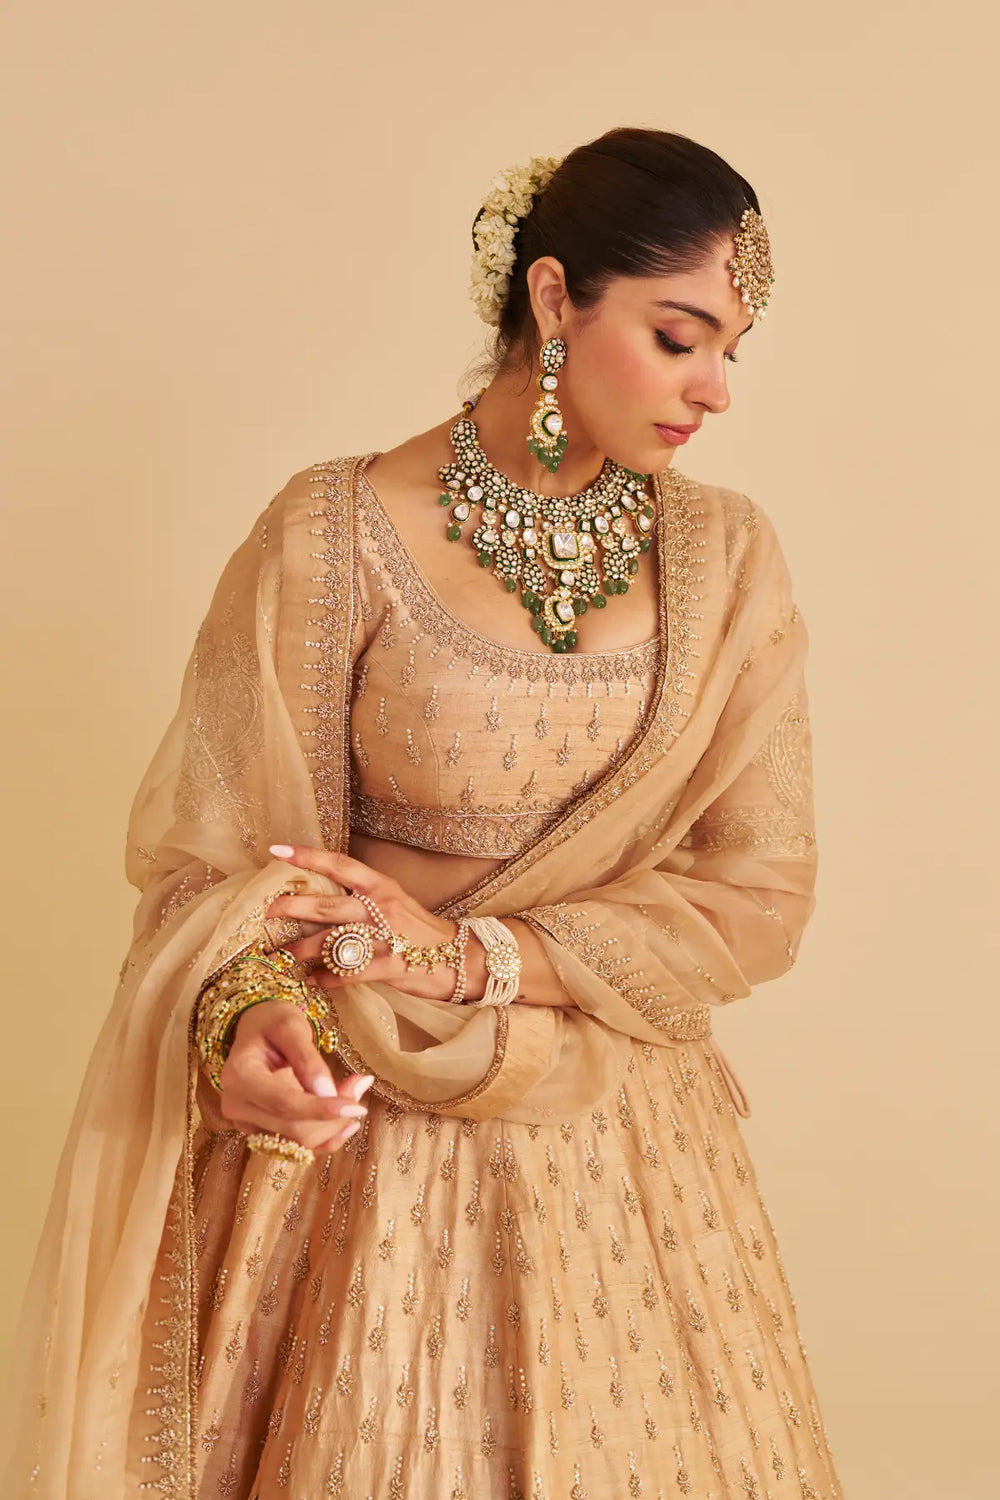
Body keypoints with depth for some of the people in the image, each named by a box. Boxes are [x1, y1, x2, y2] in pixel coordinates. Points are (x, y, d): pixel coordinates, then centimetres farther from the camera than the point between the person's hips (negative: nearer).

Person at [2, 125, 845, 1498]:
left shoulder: (728, 559, -1)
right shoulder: (332, 539, -11)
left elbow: (757, 892, -4)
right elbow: (214, 853, -6)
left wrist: (473, 959, -15)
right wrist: (243, 1019, -27)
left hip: (620, 1135, 3)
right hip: (362, 1130, -3)